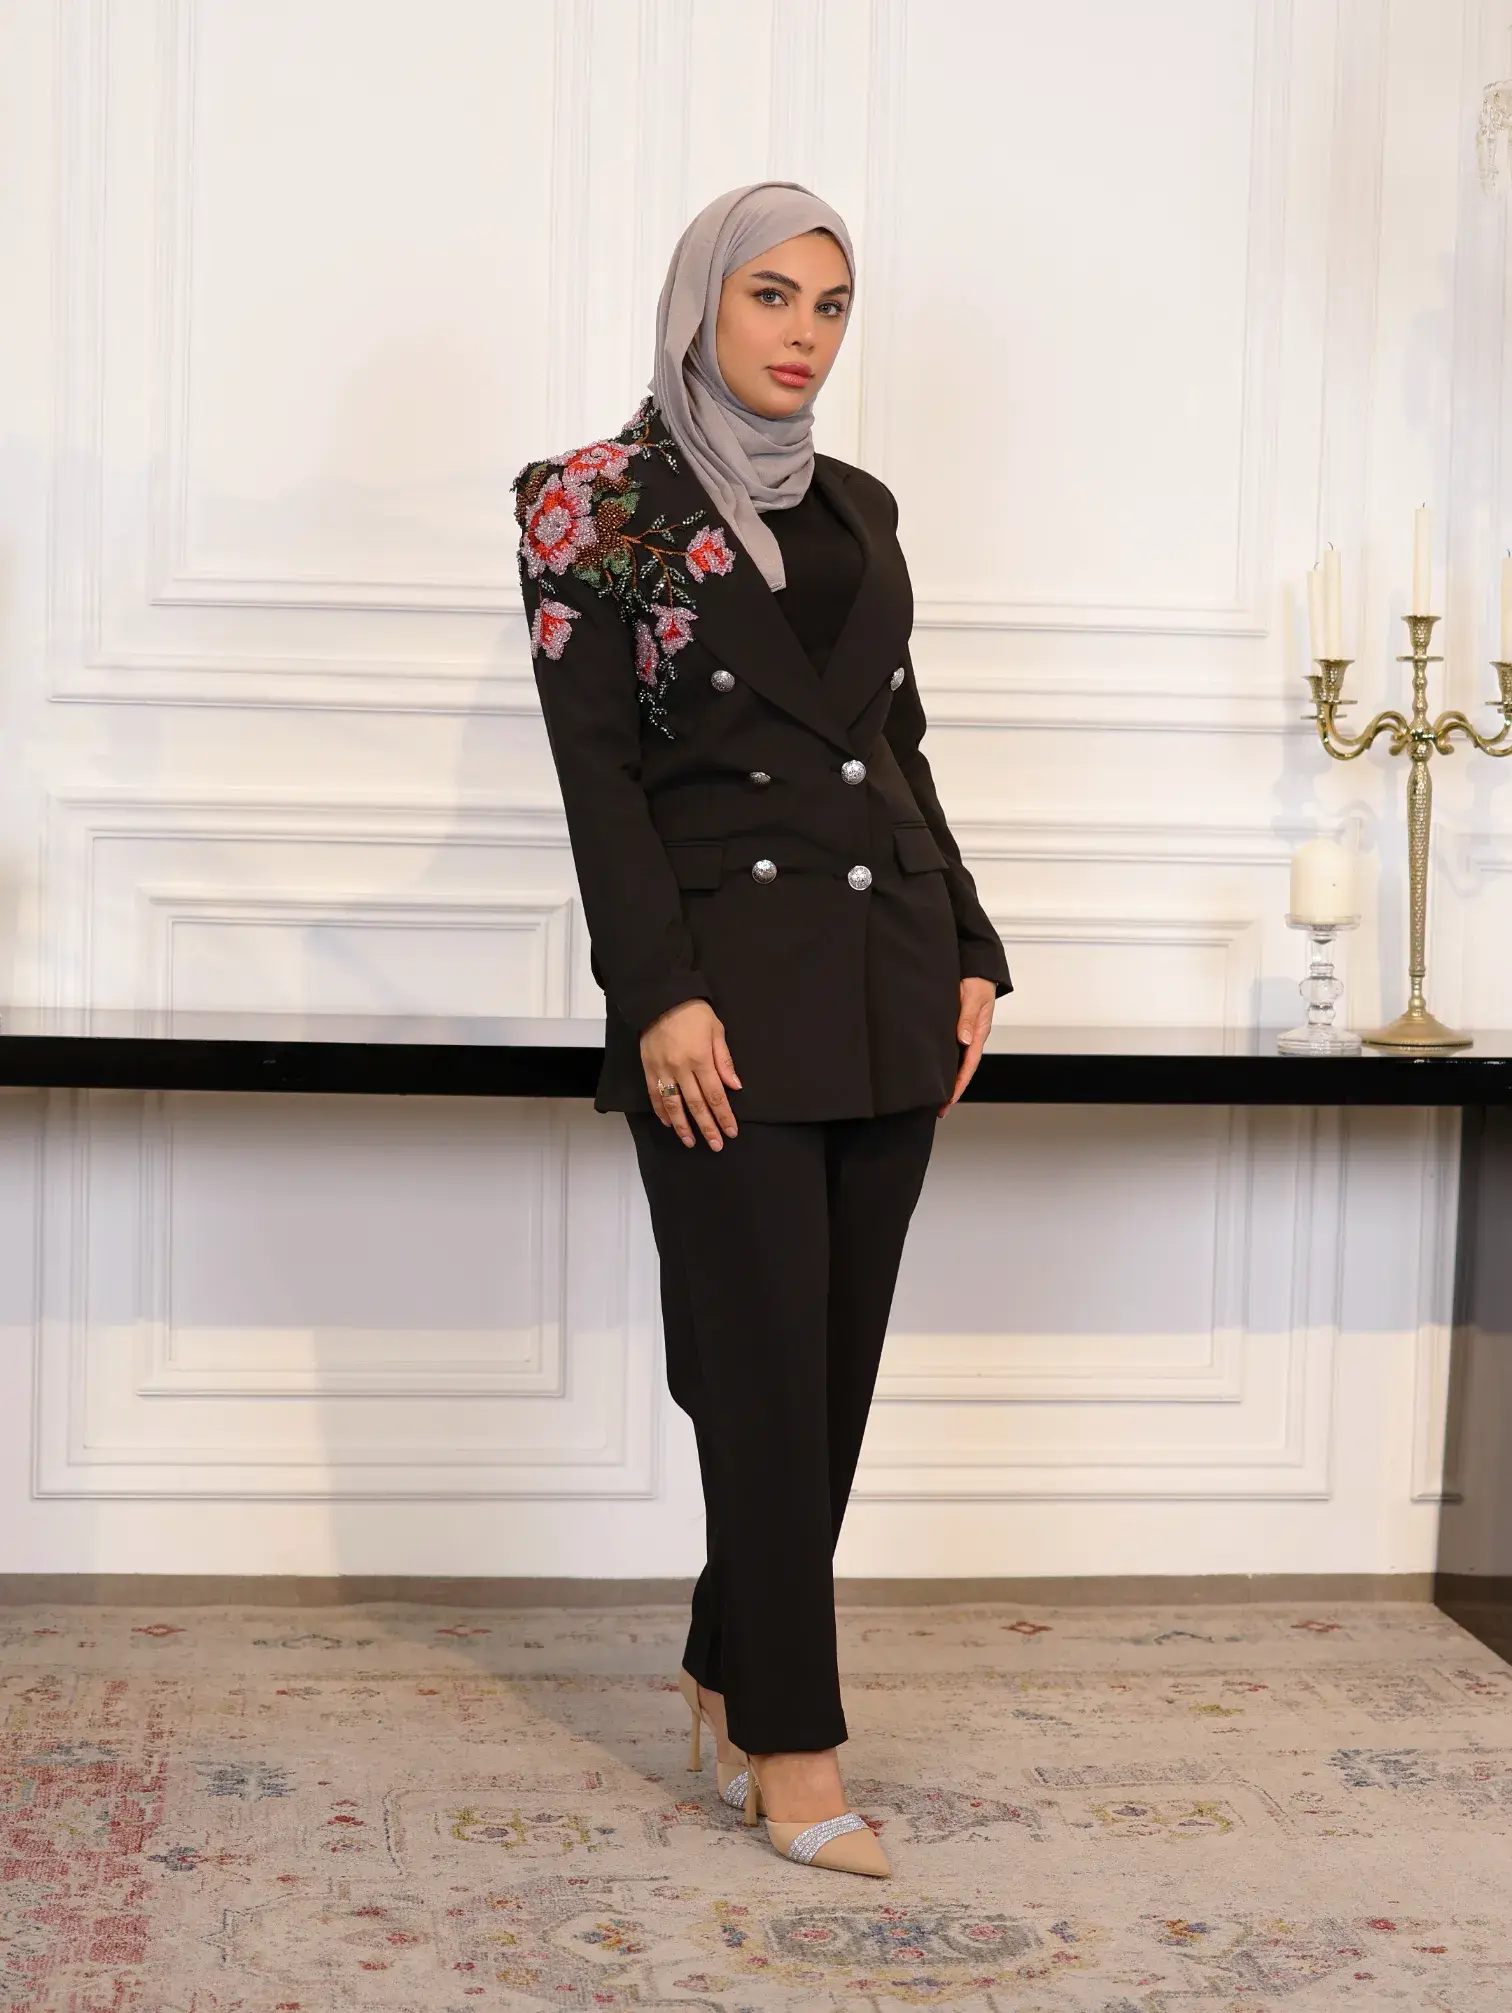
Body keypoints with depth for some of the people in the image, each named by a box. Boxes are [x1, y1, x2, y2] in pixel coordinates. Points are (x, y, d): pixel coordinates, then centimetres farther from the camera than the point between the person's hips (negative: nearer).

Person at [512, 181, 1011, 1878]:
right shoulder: (603, 502, -1)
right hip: (729, 978, -6)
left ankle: (730, 1672, 24)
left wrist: (967, 953, 12)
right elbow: (595, 766, -7)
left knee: (840, 1355, 8)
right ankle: (790, 1751, 5)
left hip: (886, 978, 6)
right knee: (770, 1358, -4)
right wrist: (658, 996, -15)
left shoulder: (858, 508, 16)